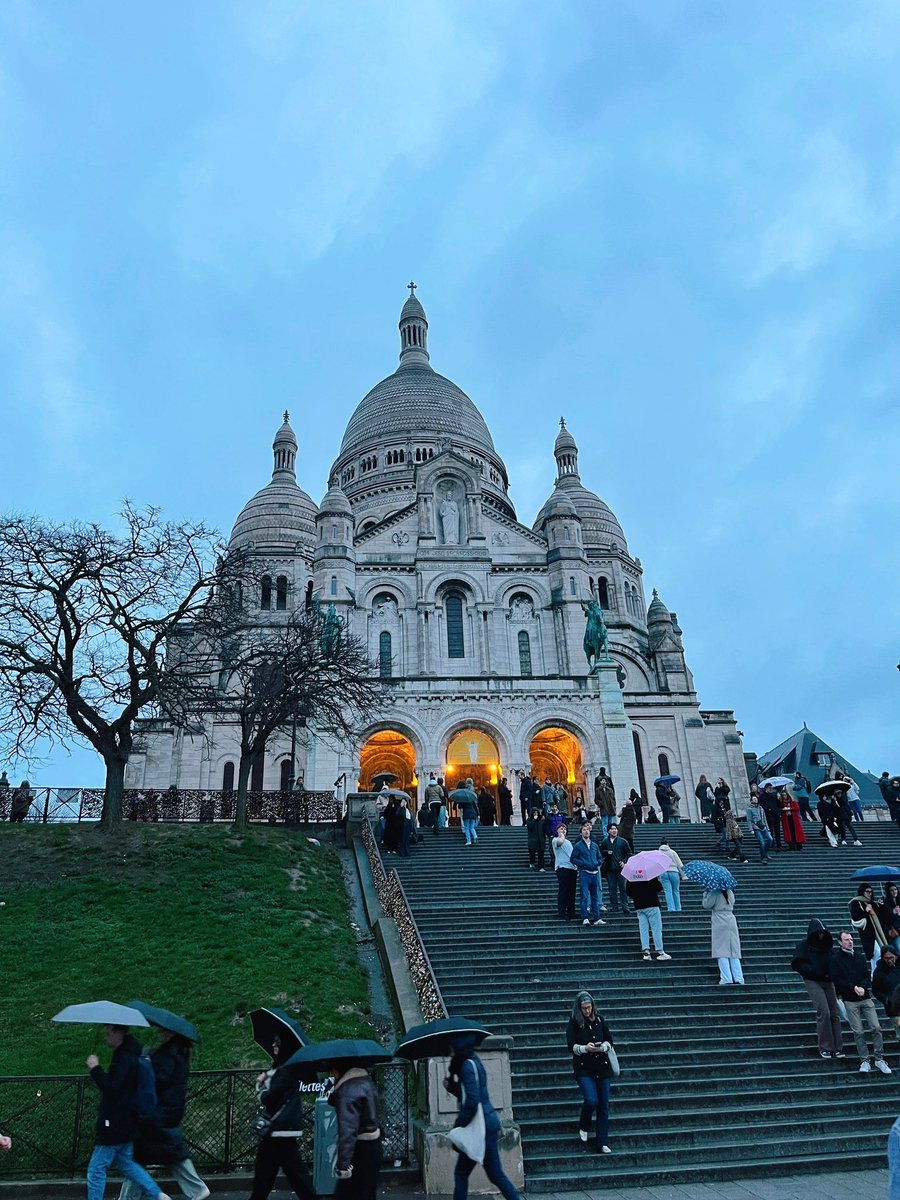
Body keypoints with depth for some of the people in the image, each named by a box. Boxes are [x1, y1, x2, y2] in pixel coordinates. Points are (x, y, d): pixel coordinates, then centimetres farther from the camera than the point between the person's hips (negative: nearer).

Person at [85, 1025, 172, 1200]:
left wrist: (95, 1069, -23)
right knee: (125, 1162, 19)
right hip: (126, 1123, 10)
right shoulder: (131, 1055, 11)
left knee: (96, 1169, 3)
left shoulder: (125, 1059, -21)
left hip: (115, 1125, -10)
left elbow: (111, 1088, -29)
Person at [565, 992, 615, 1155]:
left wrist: (603, 1047, -13)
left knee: (604, 1105, 3)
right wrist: (585, 1048, -23)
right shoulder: (573, 1023, -2)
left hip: (602, 1066, 3)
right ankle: (584, 1127, 12)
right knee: (591, 1100, -19)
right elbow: (571, 1046, -6)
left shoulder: (599, 1019, 6)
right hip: (583, 1068, -3)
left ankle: (603, 1144, 13)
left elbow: (609, 1039, 8)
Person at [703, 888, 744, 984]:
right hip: (731, 920, 6)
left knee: (722, 952, -2)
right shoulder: (729, 892, 5)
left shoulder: (714, 892, -12)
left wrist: (706, 894, 3)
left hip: (719, 923, -6)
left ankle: (727, 979, -7)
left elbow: (706, 905, -9)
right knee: (734, 951, 10)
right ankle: (738, 978, 7)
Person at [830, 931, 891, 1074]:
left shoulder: (860, 958, 13)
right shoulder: (836, 959, -1)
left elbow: (867, 976, 10)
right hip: (850, 1001, -3)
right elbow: (836, 980, -7)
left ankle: (879, 1059, 7)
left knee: (876, 1028, -4)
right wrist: (853, 988, -15)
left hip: (865, 998, 3)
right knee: (858, 1032, -3)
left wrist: (863, 987, -9)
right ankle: (864, 1061, 7)